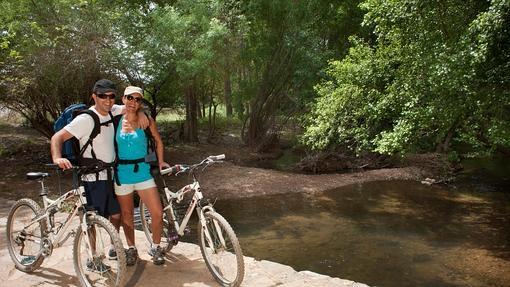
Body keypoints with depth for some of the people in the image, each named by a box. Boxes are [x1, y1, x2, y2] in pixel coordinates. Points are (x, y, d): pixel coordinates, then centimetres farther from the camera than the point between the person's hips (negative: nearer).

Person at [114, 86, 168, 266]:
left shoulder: (147, 121, -2)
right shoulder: (116, 122, 1)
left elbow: (158, 141, 9)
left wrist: (160, 161, 6)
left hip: (143, 172, -1)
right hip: (122, 174, 1)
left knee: (157, 213, -6)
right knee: (126, 215, 13)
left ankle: (155, 247, 17)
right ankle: (131, 248, 33)